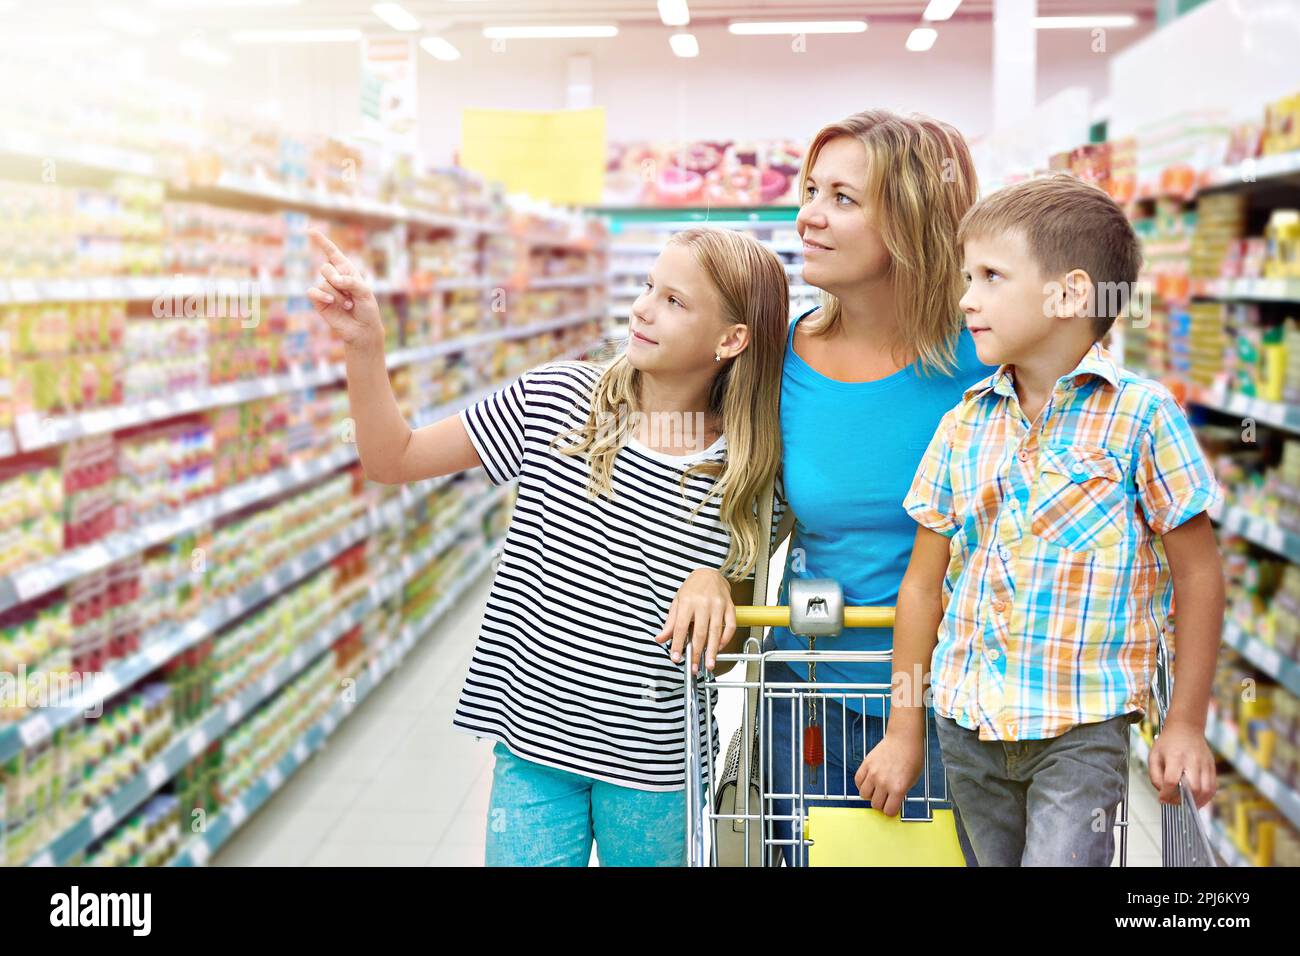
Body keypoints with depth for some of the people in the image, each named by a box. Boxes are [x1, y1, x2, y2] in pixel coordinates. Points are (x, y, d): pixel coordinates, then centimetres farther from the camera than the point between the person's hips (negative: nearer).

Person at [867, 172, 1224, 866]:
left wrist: (1186, 726, -3)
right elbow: (925, 583, 7)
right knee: (993, 860, 14)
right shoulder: (964, 423, 4)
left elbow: (1198, 573, -4)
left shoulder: (1140, 415, -9)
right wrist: (904, 731, 8)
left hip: (1081, 729, -4)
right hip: (968, 726, 5)